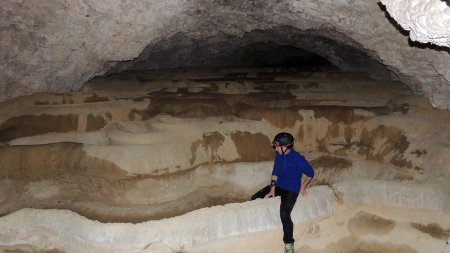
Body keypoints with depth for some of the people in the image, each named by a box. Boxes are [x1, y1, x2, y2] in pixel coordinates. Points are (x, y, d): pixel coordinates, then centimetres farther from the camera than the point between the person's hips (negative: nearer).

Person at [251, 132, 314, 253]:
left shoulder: (297, 158, -22)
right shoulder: (278, 155, -4)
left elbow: (311, 173, -11)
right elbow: (275, 172, 4)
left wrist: (302, 187, -6)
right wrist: (272, 189, -4)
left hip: (291, 190, -7)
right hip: (278, 186, 7)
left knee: (284, 214, -26)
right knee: (255, 198, 0)